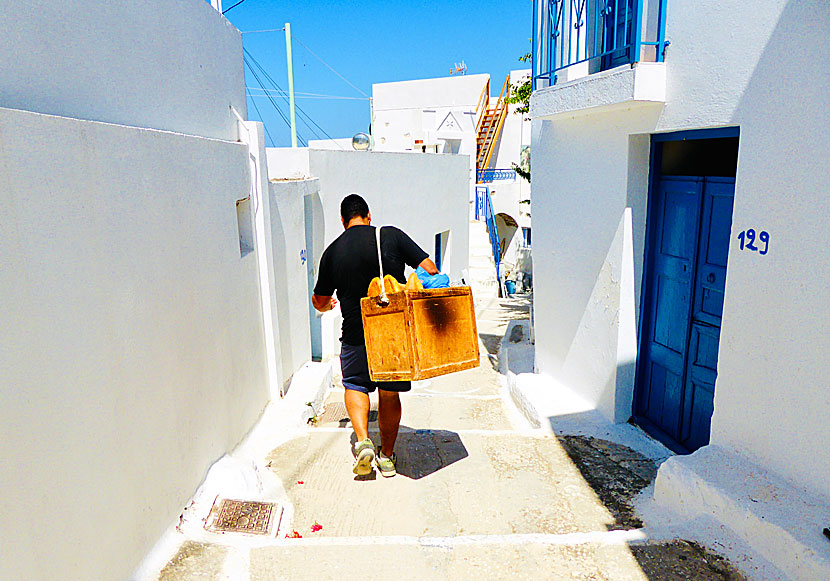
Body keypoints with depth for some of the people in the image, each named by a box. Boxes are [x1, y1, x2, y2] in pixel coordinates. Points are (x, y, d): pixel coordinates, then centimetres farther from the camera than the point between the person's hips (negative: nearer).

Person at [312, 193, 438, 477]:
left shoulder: (332, 252, 1)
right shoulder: (391, 235, -3)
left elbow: (320, 302, 12)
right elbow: (430, 270, -7)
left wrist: (327, 304, 35)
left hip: (356, 334, 0)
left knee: (355, 385, 21)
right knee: (390, 394, 16)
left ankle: (363, 441, 1)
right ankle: (387, 456, 26)